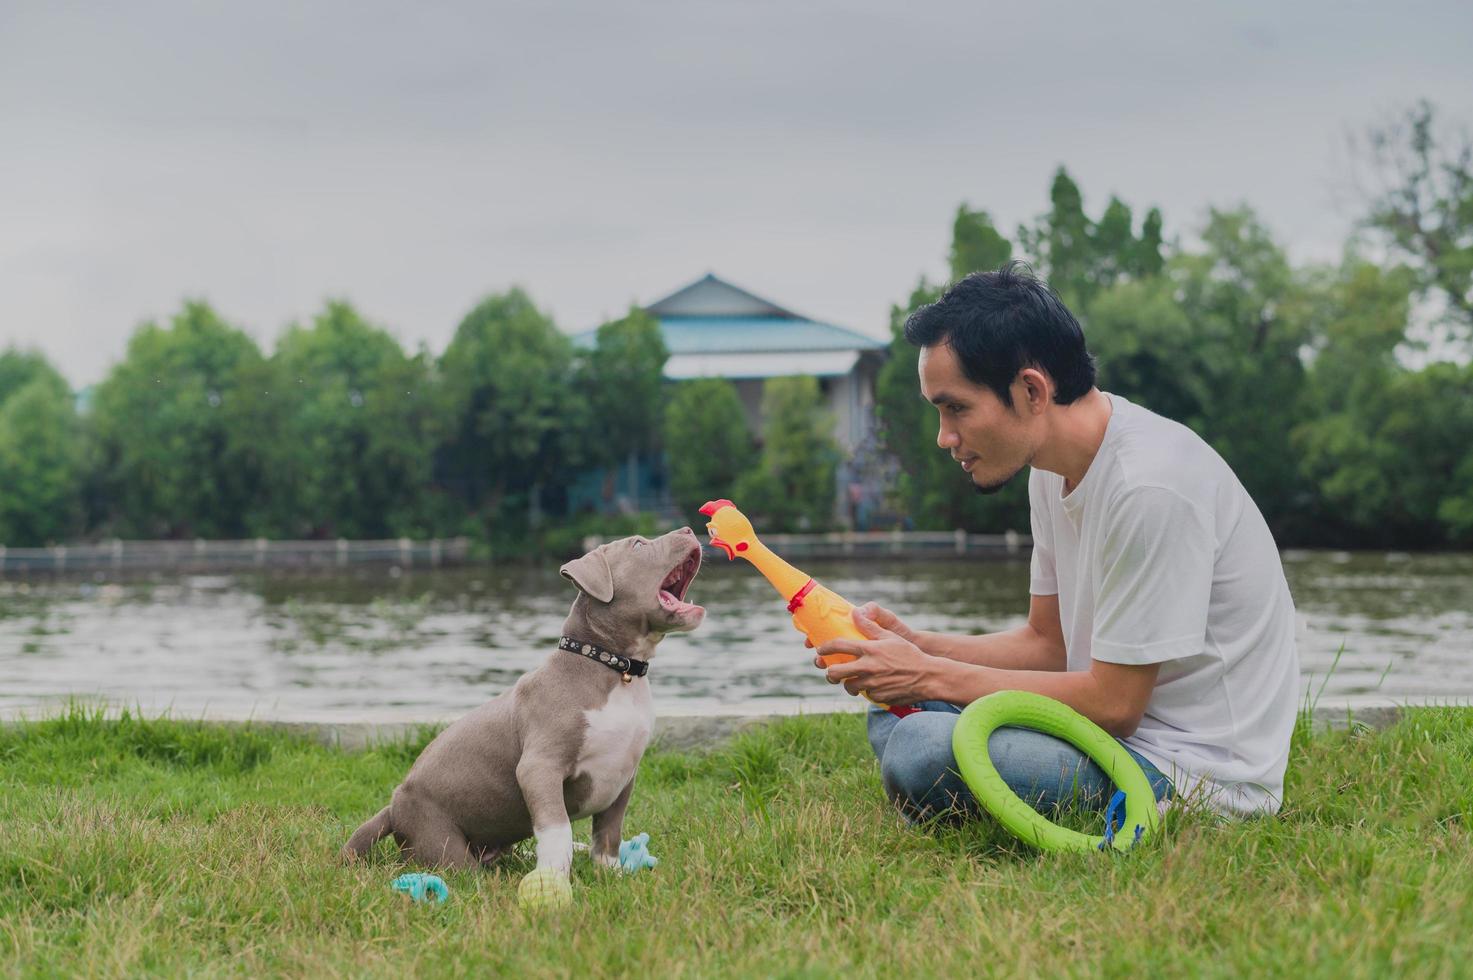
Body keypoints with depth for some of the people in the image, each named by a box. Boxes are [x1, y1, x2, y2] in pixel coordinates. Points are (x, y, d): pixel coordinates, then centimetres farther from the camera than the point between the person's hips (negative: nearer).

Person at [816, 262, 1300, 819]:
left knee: (923, 751, -27)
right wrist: (916, 646, -1)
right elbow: (1048, 642, 15)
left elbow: (1113, 705, -20)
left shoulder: (1150, 487, -23)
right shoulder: (1054, 467, 6)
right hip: (1128, 737, 10)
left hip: (1199, 775, -10)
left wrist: (930, 675, -13)